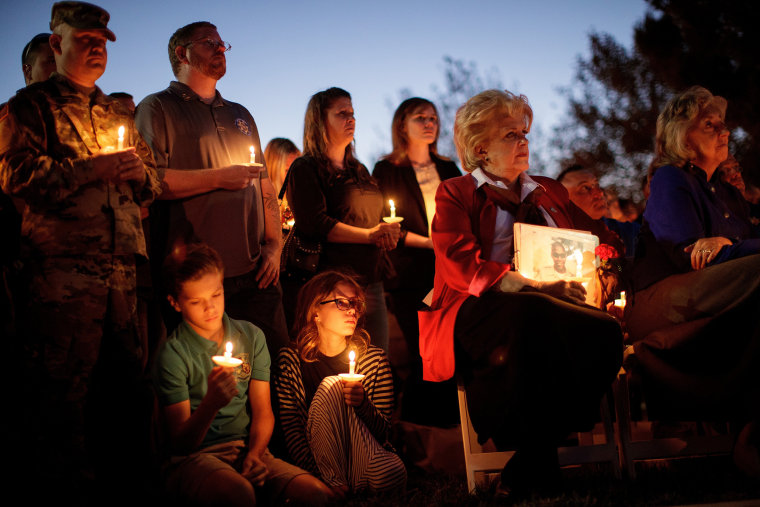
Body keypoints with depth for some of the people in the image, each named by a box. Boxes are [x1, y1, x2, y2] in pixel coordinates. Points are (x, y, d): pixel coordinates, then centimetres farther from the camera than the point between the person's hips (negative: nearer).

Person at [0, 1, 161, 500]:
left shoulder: (118, 113, 23)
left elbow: (153, 184, 26)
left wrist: (139, 172, 2)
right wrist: (91, 169, -14)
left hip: (122, 266, 6)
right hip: (63, 266, -6)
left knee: (124, 375, 9)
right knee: (64, 381, -5)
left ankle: (124, 471, 20)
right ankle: (67, 483, 6)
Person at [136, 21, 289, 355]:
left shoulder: (240, 116, 24)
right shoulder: (157, 108, 5)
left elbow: (265, 187, 22)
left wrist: (273, 246, 8)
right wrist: (218, 178, -10)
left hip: (253, 275, 5)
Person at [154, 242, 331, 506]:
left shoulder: (251, 336, 10)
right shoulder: (173, 354, -5)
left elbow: (263, 412, 10)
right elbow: (180, 443, -9)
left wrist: (254, 455, -10)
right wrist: (211, 403, -28)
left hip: (246, 449, 4)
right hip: (194, 458, -4)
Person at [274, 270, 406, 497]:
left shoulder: (374, 359, 4)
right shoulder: (291, 360, 1)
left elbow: (384, 431, 1)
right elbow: (290, 429, -5)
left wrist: (363, 405, -22)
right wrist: (323, 477, -21)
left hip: (365, 459, 0)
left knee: (393, 474, -37)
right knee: (331, 385, -25)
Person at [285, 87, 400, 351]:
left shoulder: (359, 170, 22)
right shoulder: (305, 169, -2)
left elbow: (377, 218, 27)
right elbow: (314, 224, -15)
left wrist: (387, 232, 2)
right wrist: (369, 235, -15)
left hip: (371, 279, 8)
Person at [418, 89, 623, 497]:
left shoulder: (549, 192, 30)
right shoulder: (455, 194, 14)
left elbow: (602, 239, 28)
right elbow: (460, 265, -4)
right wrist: (535, 287, -17)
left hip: (554, 308, 4)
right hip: (479, 311, -4)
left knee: (604, 331, -32)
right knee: (532, 315, -41)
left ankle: (532, 461, -26)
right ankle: (538, 460, -29)